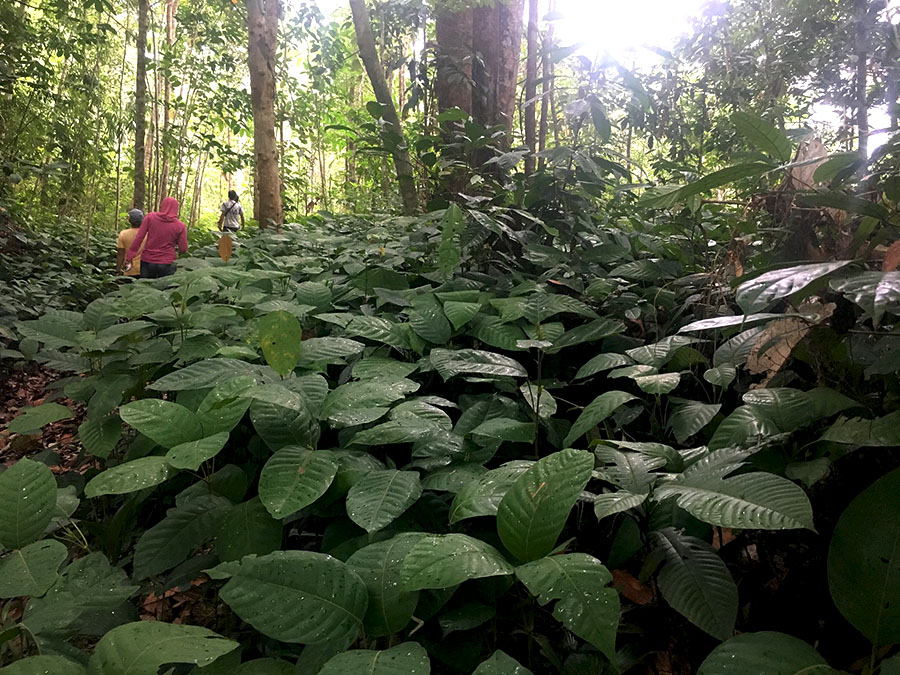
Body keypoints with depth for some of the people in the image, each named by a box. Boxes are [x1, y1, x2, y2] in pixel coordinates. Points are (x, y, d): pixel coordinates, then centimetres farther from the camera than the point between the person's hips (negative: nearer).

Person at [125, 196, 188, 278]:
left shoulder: (150, 217, -1)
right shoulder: (180, 226, -3)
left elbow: (138, 238, -4)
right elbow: (183, 249, -3)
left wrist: (129, 256, -2)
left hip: (147, 262, 1)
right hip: (167, 264, -1)